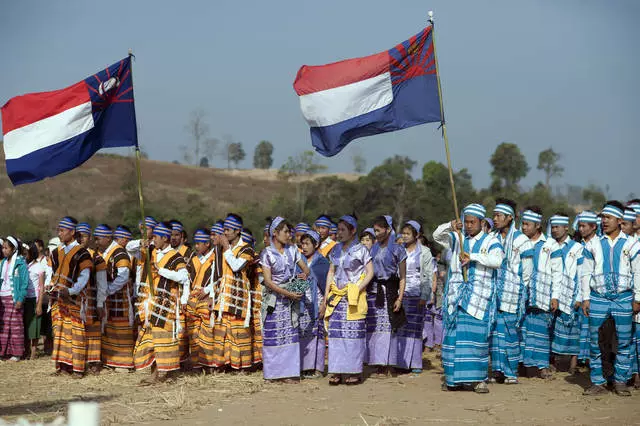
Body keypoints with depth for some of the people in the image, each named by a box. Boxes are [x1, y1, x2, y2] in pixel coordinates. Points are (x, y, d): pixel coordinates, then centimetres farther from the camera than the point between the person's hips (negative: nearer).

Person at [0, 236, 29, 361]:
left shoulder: (20, 263, -6)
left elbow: (25, 283, -9)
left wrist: (20, 300, -14)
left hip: (14, 298, -6)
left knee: (15, 325, -2)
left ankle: (16, 353, 3)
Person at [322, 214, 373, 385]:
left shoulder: (360, 249, -2)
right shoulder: (336, 250, 13)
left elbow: (370, 272, -4)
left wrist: (358, 288, -14)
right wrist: (326, 296, 11)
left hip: (354, 298, -5)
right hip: (336, 297, 5)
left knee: (354, 333, -4)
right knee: (335, 333, -1)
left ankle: (354, 371, 1)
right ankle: (337, 371, 3)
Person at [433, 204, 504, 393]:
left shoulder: (491, 241, 3)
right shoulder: (457, 239, 14)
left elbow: (497, 261, -13)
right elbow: (437, 235, 2)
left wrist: (473, 256, -21)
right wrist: (450, 226, -16)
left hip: (479, 296, -3)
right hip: (456, 293, 3)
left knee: (476, 334, -9)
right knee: (454, 334, 0)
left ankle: (478, 379, -7)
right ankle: (453, 378, 5)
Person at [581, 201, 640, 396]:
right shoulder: (593, 245, 8)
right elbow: (587, 273, 10)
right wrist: (585, 298, 4)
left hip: (623, 299, -1)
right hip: (598, 298, 1)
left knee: (624, 342, 1)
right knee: (595, 342, 1)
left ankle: (621, 382, 11)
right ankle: (597, 382, 8)